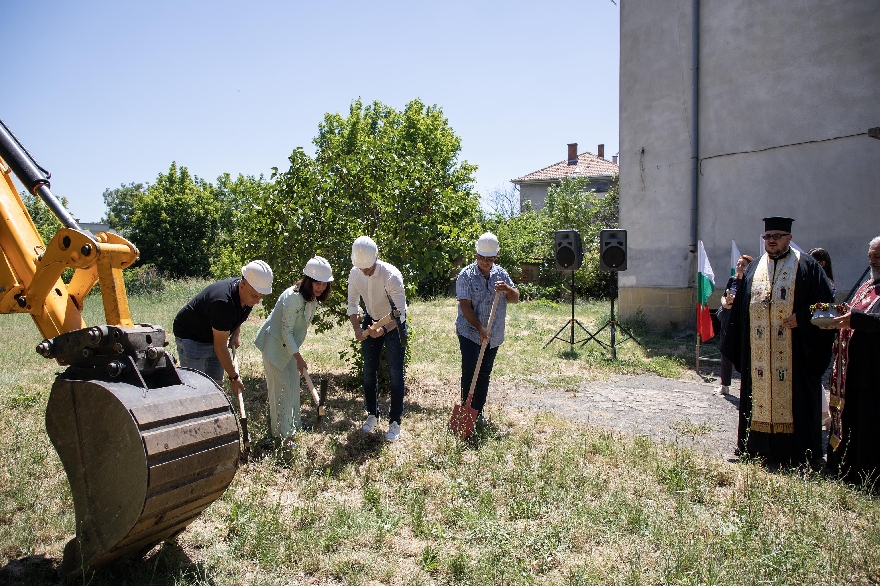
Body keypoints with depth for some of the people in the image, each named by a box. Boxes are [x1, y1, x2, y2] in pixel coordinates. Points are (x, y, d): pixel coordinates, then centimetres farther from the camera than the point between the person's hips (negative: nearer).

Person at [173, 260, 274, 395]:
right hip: (191, 337, -8)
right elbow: (220, 347, -30)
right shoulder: (223, 302, -38)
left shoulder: (248, 295, -13)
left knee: (216, 384, 9)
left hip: (214, 336, 8)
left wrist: (236, 333, 0)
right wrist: (233, 377, -23)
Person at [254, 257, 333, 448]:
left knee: (293, 383, 15)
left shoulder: (313, 297, -4)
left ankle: (292, 423, 31)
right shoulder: (293, 297, -31)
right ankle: (281, 433, 7)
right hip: (274, 343, -9)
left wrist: (296, 352, 17)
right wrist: (298, 358, -24)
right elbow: (286, 331, -26)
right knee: (280, 386, -4)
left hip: (289, 343, 9)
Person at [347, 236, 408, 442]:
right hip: (371, 321, 5)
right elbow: (353, 304, -1)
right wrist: (357, 328, -15)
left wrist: (383, 330, -45)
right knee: (369, 371, 10)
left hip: (394, 324, -5)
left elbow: (400, 313, -30)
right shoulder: (354, 274, -15)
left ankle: (395, 422, 9)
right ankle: (372, 415, 27)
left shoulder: (391, 275, -31)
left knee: (395, 373, -3)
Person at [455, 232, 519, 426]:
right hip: (469, 333, -5)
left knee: (485, 374, 12)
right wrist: (480, 328, -24)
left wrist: (507, 289, -19)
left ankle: (478, 412, 24)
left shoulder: (501, 274, 4)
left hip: (493, 336, 5)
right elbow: (465, 305, -16)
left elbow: (515, 298, 4)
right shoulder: (466, 275, -10)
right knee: (470, 372, -9)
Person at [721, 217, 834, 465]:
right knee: (759, 396, 7)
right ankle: (760, 448, 16)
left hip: (794, 353, -4)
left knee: (792, 396, -1)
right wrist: (735, 346, 9)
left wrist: (801, 317, -19)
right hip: (758, 351, 4)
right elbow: (740, 308, 14)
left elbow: (824, 303, -3)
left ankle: (798, 453, 8)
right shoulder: (754, 269, 14)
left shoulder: (807, 266, 2)